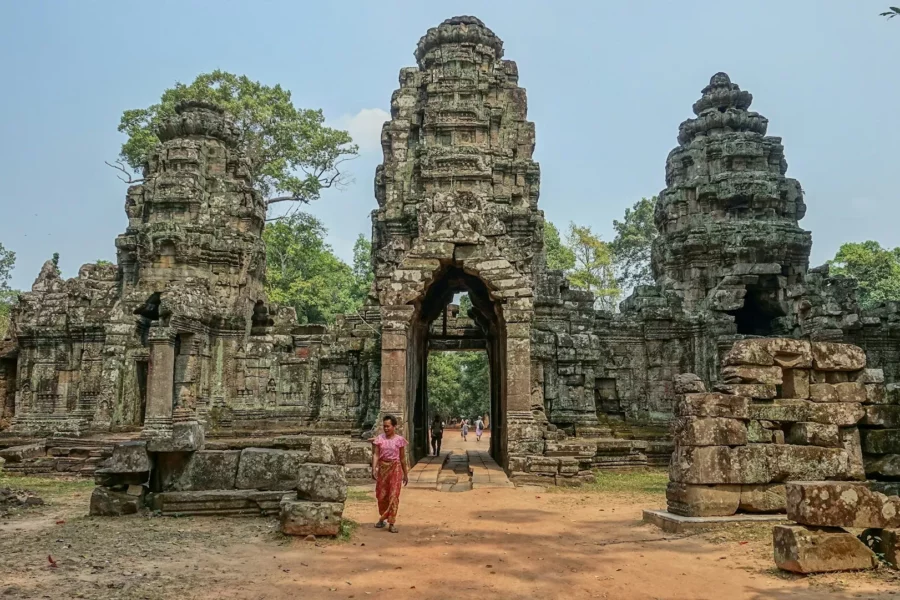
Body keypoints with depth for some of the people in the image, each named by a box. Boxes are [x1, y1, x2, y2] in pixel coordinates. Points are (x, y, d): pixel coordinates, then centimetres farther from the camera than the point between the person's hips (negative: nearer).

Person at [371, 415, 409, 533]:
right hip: (382, 468, 2)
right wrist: (374, 469, -18)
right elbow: (375, 454, -4)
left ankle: (391, 523, 2)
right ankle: (382, 518, 30)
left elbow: (402, 458, 3)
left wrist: (405, 474, 7)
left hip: (395, 468, -2)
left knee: (393, 496, -4)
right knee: (381, 495, 9)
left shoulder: (399, 440, -2)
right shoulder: (379, 439, 1)